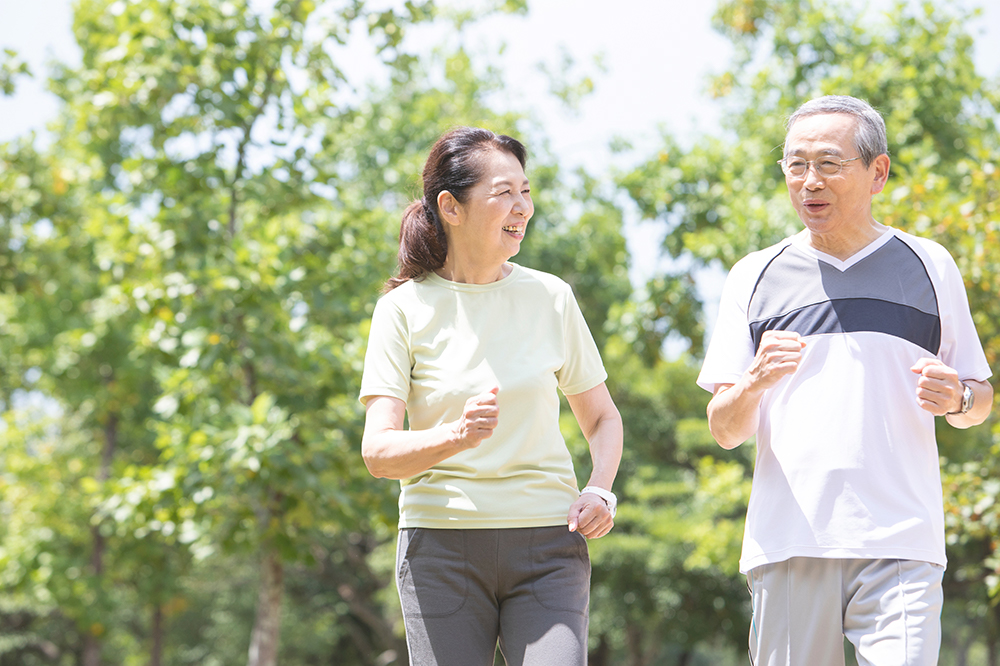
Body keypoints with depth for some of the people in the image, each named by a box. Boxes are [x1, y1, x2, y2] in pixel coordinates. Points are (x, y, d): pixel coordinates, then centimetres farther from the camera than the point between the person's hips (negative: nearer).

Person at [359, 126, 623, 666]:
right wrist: (459, 435, -27)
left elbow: (602, 417, 16)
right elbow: (378, 452, -8)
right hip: (442, 545, -1)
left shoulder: (550, 298, 6)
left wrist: (600, 491, -4)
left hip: (546, 546, 1)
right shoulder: (404, 309, 0)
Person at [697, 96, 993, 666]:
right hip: (787, 547, 1)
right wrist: (754, 383, -12)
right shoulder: (756, 277, 12)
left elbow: (981, 401, 18)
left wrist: (956, 397, -6)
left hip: (900, 544, -1)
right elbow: (725, 430, 9)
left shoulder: (928, 266, 11)